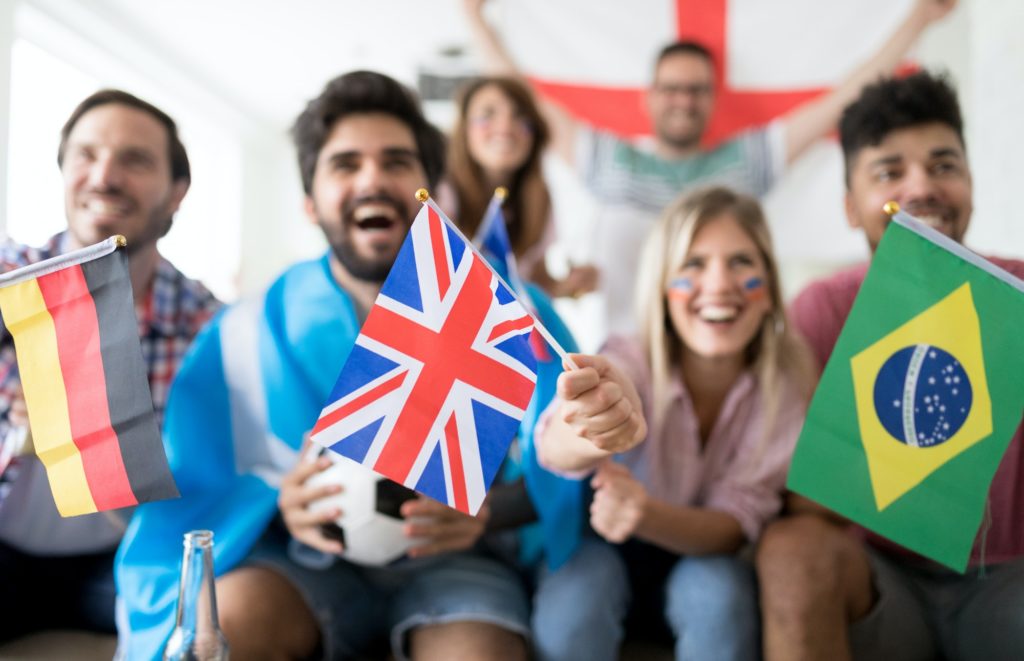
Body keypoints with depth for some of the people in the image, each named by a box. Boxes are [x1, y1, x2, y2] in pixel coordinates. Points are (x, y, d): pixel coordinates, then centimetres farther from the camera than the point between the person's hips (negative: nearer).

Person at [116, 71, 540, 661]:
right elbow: (191, 502, -2)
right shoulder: (249, 333, -4)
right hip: (309, 561, 1)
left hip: (450, 560, 0)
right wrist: (279, 507, -24)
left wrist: (488, 508, -27)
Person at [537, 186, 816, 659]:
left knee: (717, 589, -30)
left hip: (705, 560, 1)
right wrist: (600, 432, -70)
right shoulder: (630, 363, -24)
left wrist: (647, 515, -43)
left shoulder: (786, 381, -18)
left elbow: (737, 525, -21)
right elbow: (554, 444, -45)